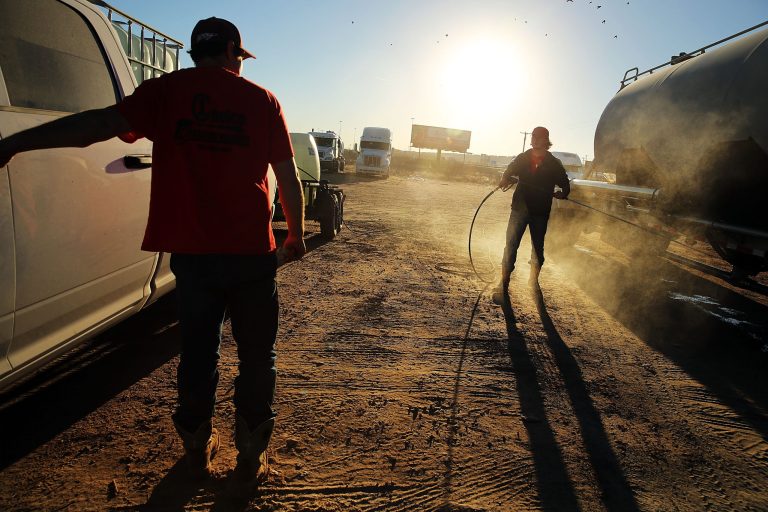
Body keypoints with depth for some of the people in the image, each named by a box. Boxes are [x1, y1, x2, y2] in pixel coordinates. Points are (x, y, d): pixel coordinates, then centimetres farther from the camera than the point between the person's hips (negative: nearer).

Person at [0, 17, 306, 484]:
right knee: (257, 354, 11)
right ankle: (252, 454, 20)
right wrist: (296, 236, 14)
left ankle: (198, 447, 30)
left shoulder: (167, 91, 4)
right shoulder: (261, 100, 3)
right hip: (251, 251, -1)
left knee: (198, 350, 17)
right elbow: (288, 178, 4)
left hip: (191, 251, 2)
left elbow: (103, 122, -7)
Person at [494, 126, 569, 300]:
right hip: (520, 208, 0)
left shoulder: (554, 164, 1)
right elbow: (508, 173, 7)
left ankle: (533, 282, 30)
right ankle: (503, 285, -4)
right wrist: (505, 180, -13)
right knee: (511, 245, -8)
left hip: (541, 212, 0)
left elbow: (565, 186, 9)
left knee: (538, 248, 12)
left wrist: (562, 194, -8)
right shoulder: (522, 158, 4)